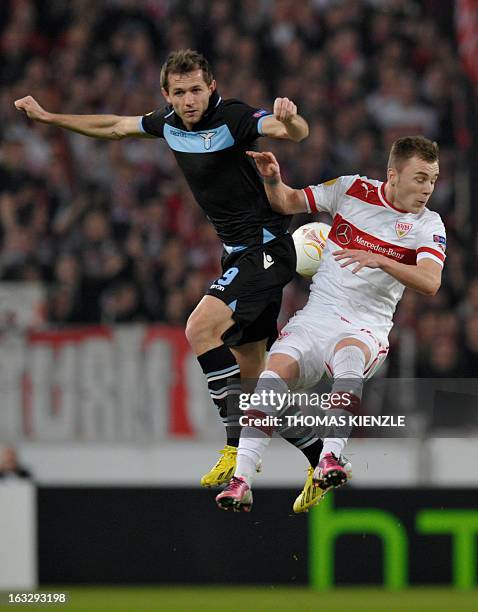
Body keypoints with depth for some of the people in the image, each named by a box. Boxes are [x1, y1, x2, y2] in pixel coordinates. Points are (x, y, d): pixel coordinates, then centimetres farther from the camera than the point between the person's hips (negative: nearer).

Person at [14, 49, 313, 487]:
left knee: (200, 328, -24)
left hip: (265, 248, -9)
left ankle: (239, 445, -22)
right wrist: (48, 117, 25)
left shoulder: (233, 118, -19)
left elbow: (297, 134, -32)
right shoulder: (169, 123, 4)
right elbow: (115, 126, 21)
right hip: (239, 251, 9)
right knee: (249, 370, 11)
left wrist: (290, 119, -56)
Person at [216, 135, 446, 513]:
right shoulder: (352, 189, 4)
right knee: (278, 368, -26)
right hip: (317, 315, 2)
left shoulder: (428, 225, 0)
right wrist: (273, 181, -8)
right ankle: (241, 480, -29)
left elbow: (430, 283, -16)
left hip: (368, 327, -2)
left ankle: (331, 460, -47)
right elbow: (288, 203, 14)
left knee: (349, 352, -37)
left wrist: (379, 260, -30)